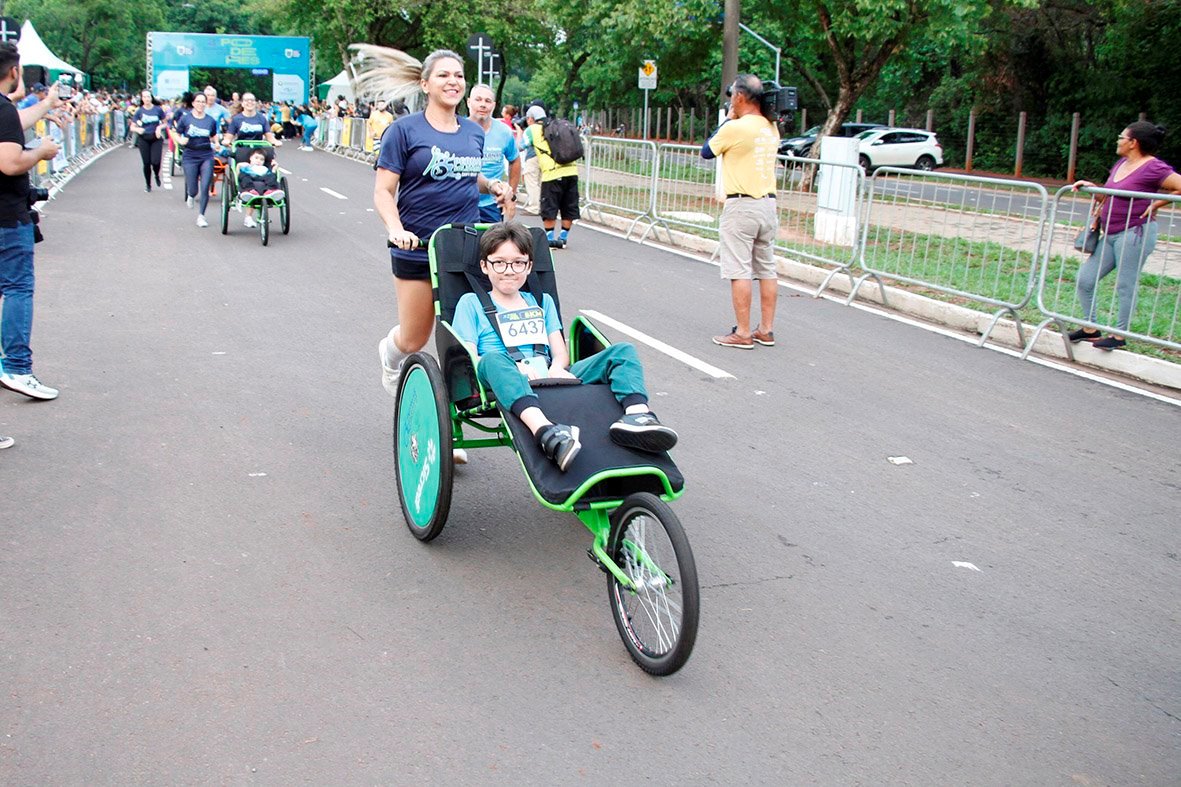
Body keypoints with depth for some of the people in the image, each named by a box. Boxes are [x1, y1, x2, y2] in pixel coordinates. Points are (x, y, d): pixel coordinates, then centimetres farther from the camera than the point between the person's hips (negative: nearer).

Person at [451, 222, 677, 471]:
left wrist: (556, 369, -7)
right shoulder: (471, 303, 17)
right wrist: (515, 370, -14)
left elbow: (561, 352, 20)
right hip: (508, 387, -4)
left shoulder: (542, 302, 30)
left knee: (623, 350, -12)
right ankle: (545, 430, -64)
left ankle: (637, 414, -44)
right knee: (493, 359, -39)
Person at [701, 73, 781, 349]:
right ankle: (766, 330, 16)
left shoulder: (735, 128, -13)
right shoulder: (771, 128, 9)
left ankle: (742, 334, -3)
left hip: (741, 205, -8)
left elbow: (707, 151, 1)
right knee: (767, 269, 10)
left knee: (739, 271, -4)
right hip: (768, 203, 8)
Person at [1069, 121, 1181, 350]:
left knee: (1126, 286, -3)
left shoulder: (1153, 168, -11)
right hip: (1110, 235, 9)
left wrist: (1155, 205, -13)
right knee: (1085, 279, 6)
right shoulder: (1120, 165, 15)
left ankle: (1120, 335, 8)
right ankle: (1090, 329, 17)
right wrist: (1090, 187, 9)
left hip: (1135, 233, -9)